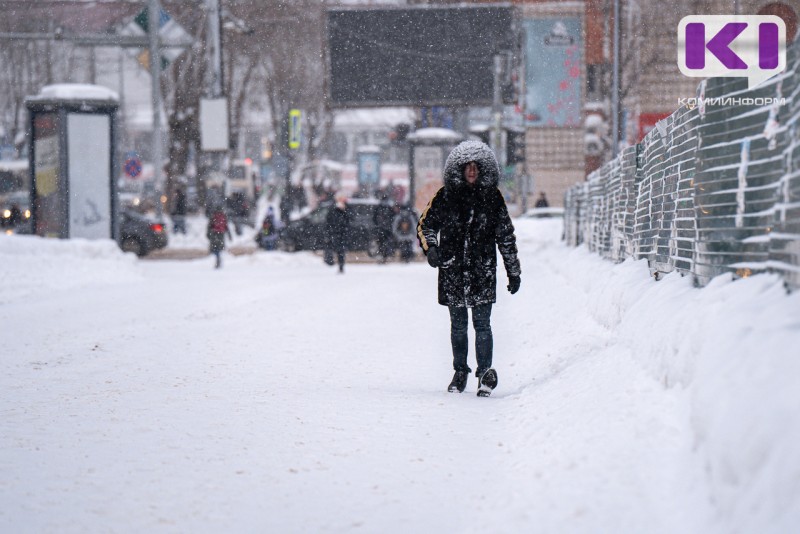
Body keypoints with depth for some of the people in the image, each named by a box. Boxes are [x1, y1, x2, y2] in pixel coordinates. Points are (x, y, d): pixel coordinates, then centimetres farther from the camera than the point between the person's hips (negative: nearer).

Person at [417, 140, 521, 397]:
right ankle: (460, 372, 21)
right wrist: (430, 248, -13)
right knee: (458, 325, 10)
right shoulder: (445, 196, 2)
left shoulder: (492, 197, 4)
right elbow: (425, 225, 7)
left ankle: (485, 372, 1)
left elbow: (506, 237, 9)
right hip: (452, 272, 1)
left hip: (482, 272, -1)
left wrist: (513, 272, 10)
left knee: (482, 323, -6)